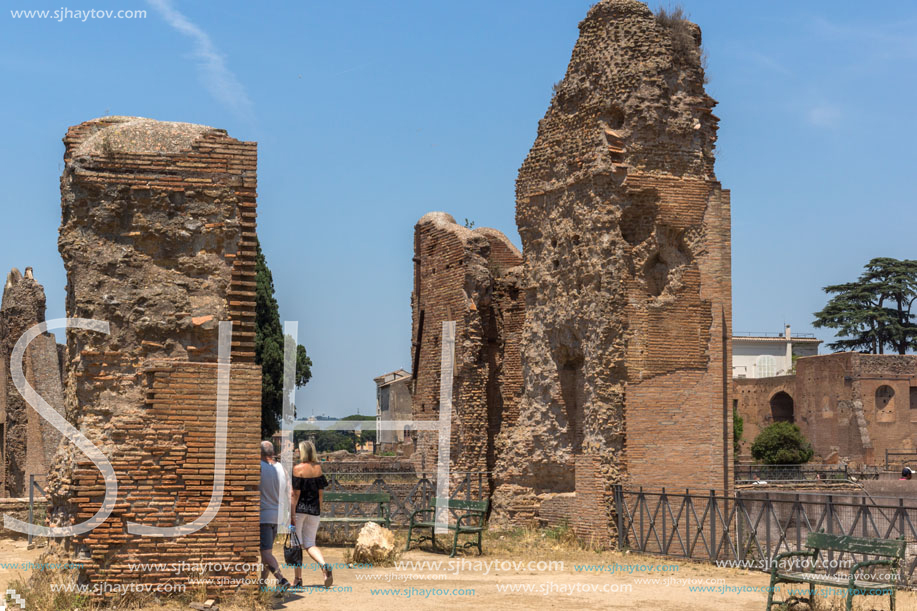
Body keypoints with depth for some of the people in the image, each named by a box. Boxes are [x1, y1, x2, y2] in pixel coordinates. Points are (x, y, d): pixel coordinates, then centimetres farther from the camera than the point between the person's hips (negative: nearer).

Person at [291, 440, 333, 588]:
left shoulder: (298, 469, -11)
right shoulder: (318, 468, 4)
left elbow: (295, 494, -13)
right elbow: (320, 493, 8)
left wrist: (291, 514, -11)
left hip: (299, 509, -5)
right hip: (314, 509, 5)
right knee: (310, 544, 11)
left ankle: (298, 579, 8)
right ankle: (324, 566, -15)